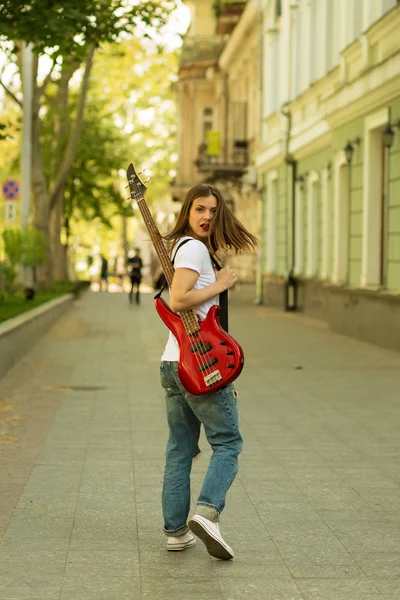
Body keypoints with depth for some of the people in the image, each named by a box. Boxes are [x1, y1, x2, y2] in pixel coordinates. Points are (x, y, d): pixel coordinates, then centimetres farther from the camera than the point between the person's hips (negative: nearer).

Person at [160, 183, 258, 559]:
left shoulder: (182, 247, 20)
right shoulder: (194, 248, -11)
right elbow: (177, 301, -22)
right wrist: (220, 285, -13)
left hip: (173, 364, 9)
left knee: (180, 449, 10)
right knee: (227, 443, -2)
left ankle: (176, 530, 11)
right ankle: (207, 512, -18)